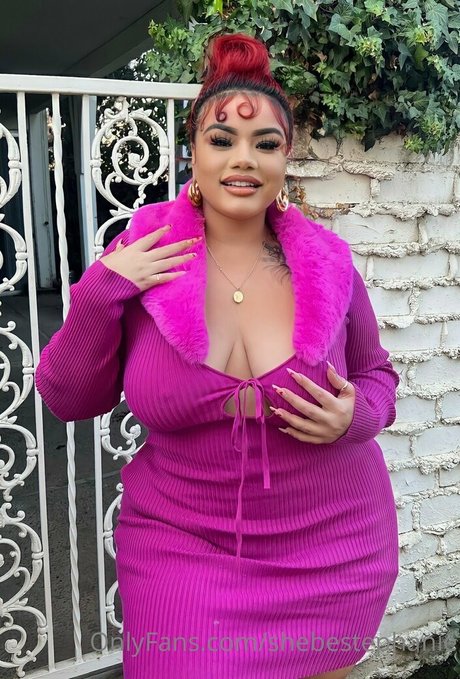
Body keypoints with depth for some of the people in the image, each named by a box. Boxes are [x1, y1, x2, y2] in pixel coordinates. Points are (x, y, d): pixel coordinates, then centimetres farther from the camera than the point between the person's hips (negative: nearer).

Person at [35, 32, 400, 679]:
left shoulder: (328, 262, -8)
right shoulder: (143, 259, -11)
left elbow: (376, 373, 7)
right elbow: (70, 401, -5)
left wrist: (358, 416, -15)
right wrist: (98, 293, -19)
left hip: (334, 548, 2)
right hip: (182, 550, -1)